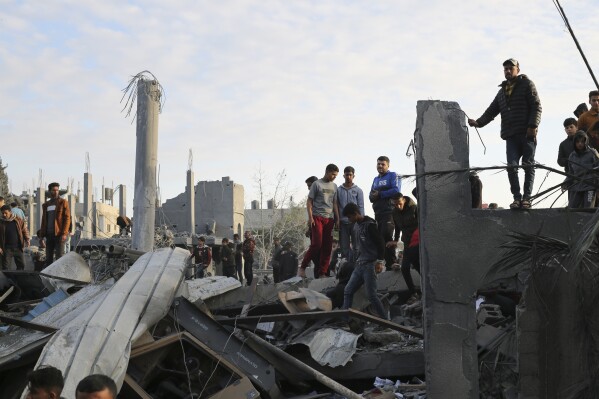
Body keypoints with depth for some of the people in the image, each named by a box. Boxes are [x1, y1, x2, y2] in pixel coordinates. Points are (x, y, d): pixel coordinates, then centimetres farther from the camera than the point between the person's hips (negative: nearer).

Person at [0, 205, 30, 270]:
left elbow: (24, 230, 8)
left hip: (18, 248, 2)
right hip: (6, 248, -2)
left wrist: (27, 240, -6)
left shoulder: (18, 220, 2)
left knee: (21, 265, 8)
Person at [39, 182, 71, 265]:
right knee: (48, 258, 6)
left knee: (59, 257, -8)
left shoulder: (63, 202, 2)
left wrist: (64, 233, -16)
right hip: (49, 234, 6)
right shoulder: (45, 205, 18)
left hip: (59, 234, -5)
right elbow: (44, 220, 21)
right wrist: (41, 235, 13)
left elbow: (67, 218, -6)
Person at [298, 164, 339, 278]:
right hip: (317, 217, -5)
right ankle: (302, 268, -2)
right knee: (317, 243, -14)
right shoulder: (317, 184, 2)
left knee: (327, 247, 1)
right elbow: (309, 202, 0)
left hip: (330, 218, 5)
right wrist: (310, 217, -10)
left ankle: (322, 273, 5)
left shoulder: (334, 186, 18)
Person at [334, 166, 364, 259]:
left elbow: (361, 207, 4)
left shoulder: (358, 190, 7)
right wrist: (337, 220, -1)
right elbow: (335, 206, 7)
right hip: (343, 222, 1)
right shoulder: (338, 190, 8)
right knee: (344, 246, 4)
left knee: (356, 245, -3)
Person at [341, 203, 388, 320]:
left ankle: (385, 320, -3)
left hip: (370, 265, -9)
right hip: (360, 265, 9)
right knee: (348, 291, 5)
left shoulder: (369, 225, -12)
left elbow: (380, 242, -14)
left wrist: (380, 261, -17)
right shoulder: (356, 226, 14)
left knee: (371, 295, -11)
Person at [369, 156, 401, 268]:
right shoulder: (376, 179, 24)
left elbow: (396, 191, -14)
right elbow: (371, 195, 20)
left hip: (389, 211, -8)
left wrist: (380, 194, -10)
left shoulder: (393, 175, 1)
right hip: (378, 213, 8)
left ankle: (391, 263, -15)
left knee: (386, 236, -18)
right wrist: (372, 196, -6)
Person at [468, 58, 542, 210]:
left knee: (528, 165, -4)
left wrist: (533, 125, -16)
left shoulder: (526, 84, 7)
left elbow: (536, 106, -2)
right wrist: (479, 122, 3)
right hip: (511, 135, 5)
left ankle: (527, 197, -3)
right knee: (512, 166, -8)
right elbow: (492, 110, 20)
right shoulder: (502, 91, 25)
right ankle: (517, 197, -6)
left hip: (527, 134, -5)